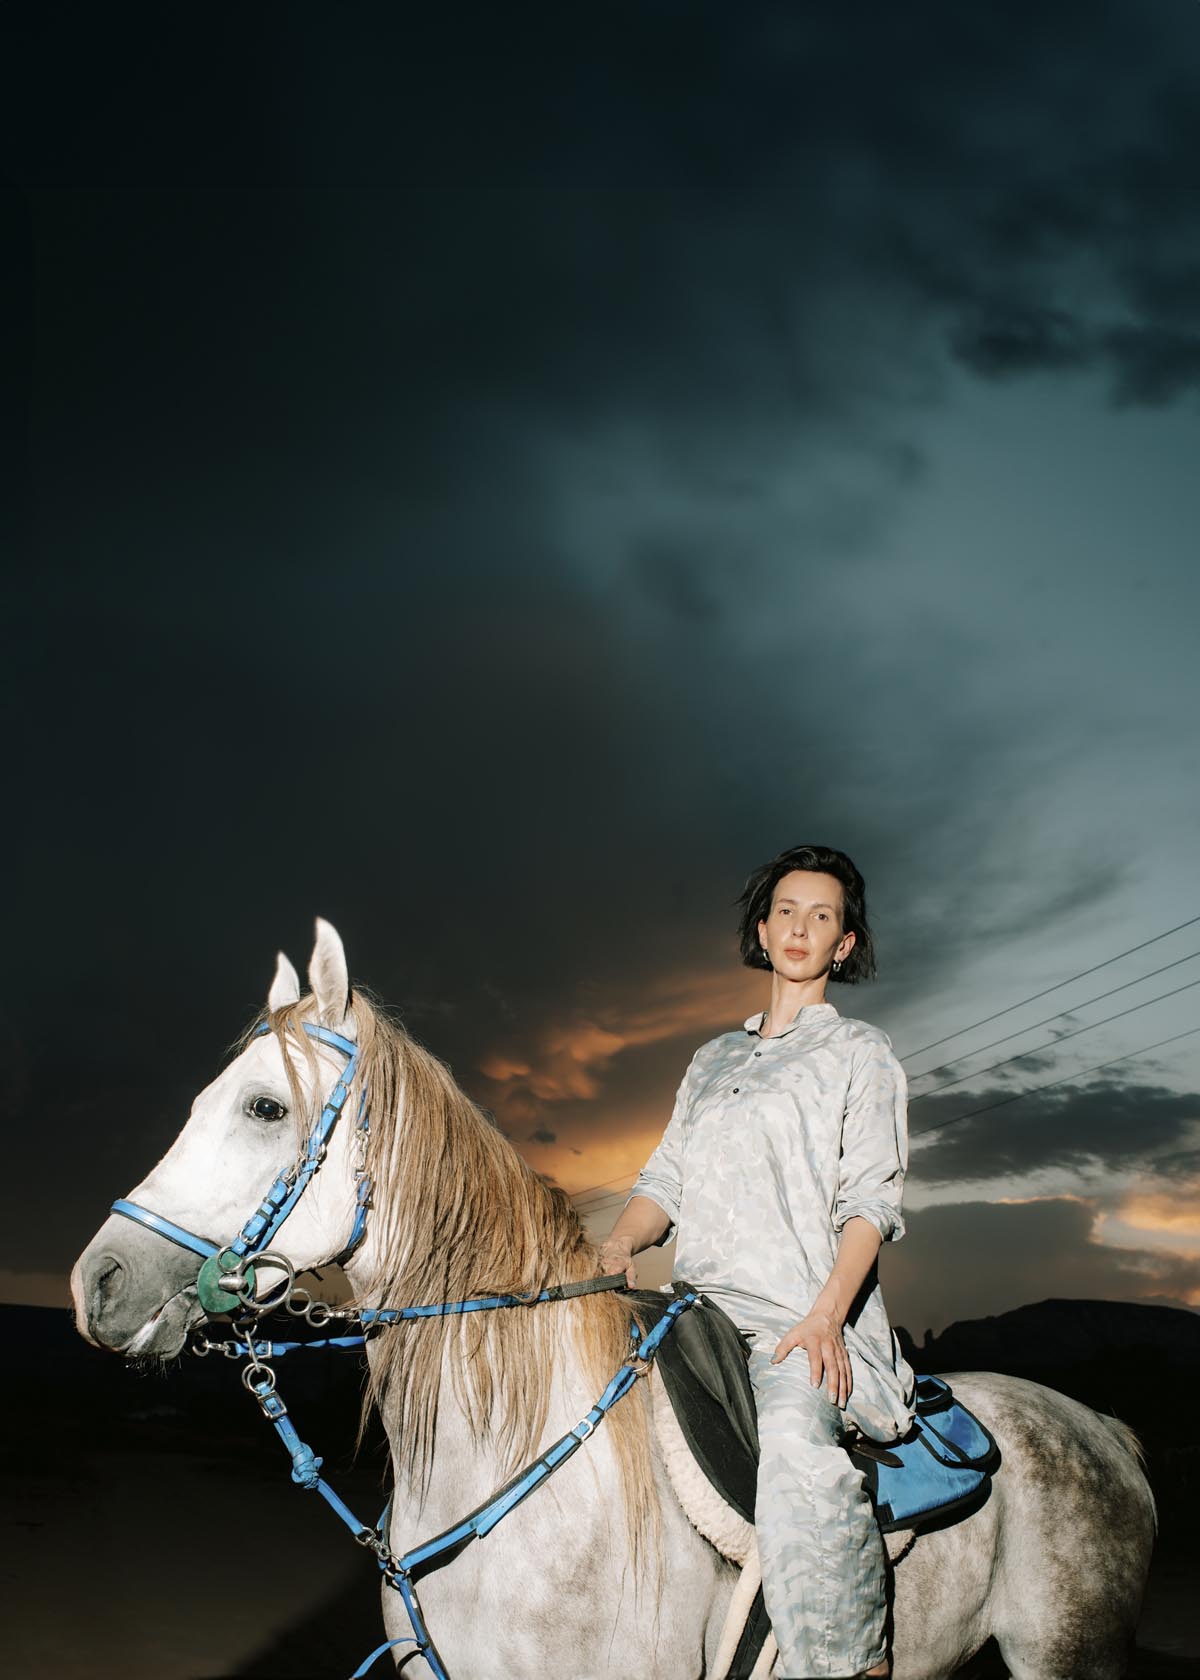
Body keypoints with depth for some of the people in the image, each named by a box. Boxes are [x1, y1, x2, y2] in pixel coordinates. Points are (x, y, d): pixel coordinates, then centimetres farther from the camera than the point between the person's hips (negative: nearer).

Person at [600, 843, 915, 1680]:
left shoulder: (862, 1051, 9)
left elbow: (871, 1198, -3)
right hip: (701, 1309, 6)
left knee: (793, 1442, -36)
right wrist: (619, 1248, -4)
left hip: (804, 1314, -6)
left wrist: (826, 1314, -18)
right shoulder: (712, 1060, 24)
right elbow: (667, 1179, 18)